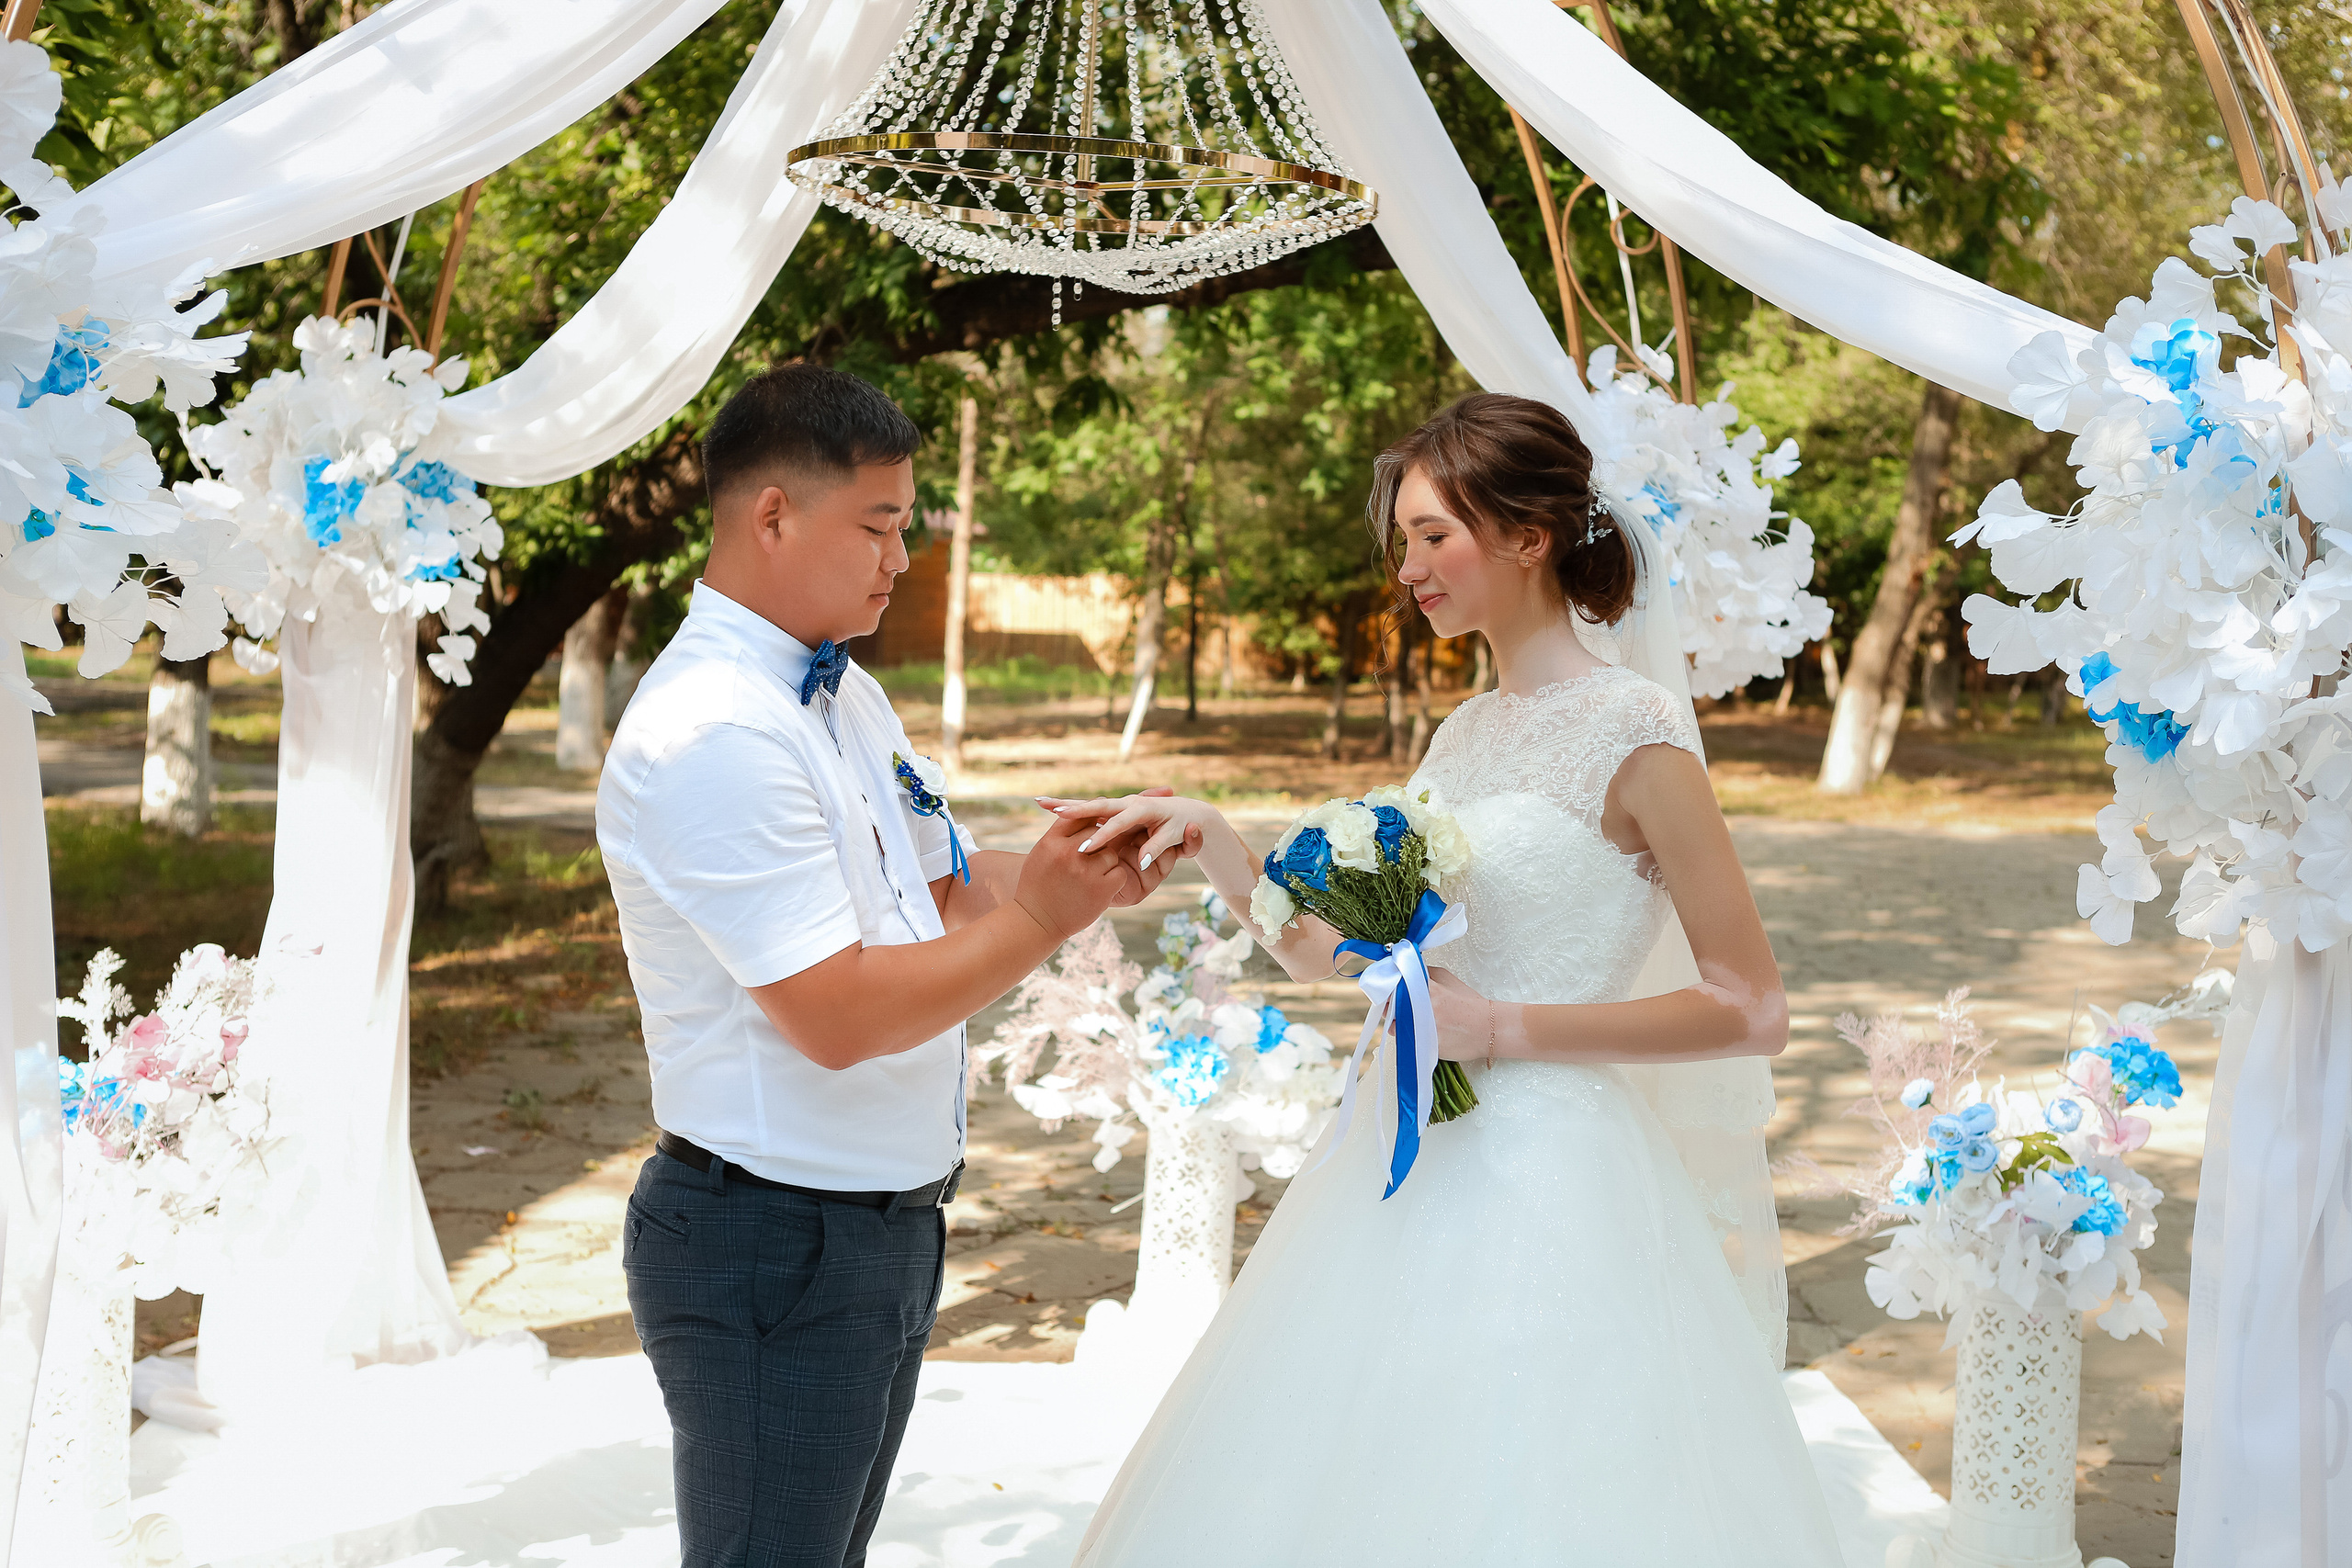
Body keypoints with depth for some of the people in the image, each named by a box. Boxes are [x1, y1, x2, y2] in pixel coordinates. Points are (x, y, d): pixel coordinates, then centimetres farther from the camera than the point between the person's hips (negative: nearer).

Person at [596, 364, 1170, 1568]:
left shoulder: (845, 693, 10)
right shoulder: (712, 734, -22)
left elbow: (944, 890, 15)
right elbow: (839, 1015, -24)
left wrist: (1092, 872, -1)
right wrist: (1040, 918, -17)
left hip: (884, 1228, 10)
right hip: (774, 1252, -9)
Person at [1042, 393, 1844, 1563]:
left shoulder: (1634, 737, -11)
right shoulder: (1465, 732, 12)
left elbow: (1751, 1010, -12)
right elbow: (1328, 946, 13)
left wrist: (1505, 1029, -15)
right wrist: (1208, 838, 0)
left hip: (1542, 1184, -7)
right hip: (1408, 1166, 7)